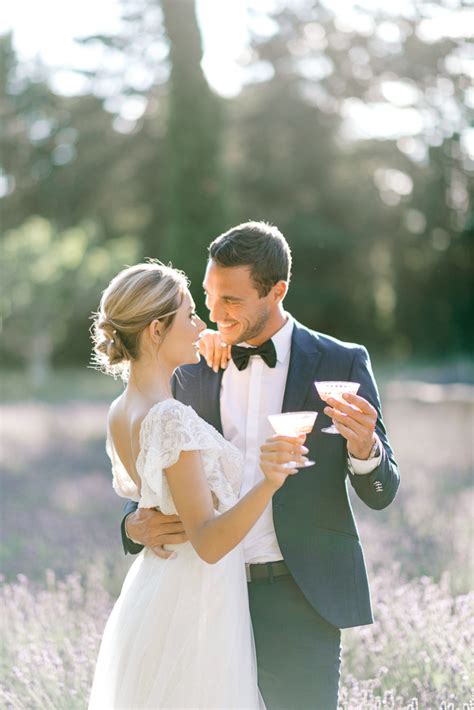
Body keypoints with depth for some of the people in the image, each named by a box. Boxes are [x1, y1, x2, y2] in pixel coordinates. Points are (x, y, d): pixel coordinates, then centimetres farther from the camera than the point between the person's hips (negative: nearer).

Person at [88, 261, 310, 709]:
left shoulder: (120, 414, 4)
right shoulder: (171, 419, -23)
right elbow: (208, 542, -26)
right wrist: (269, 484, -39)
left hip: (153, 594, 10)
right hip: (192, 607, -9)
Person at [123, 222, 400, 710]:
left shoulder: (341, 364, -2)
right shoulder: (192, 373, 7)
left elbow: (380, 494, -1)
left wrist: (363, 446, -23)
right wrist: (136, 524, -10)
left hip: (300, 597, -3)